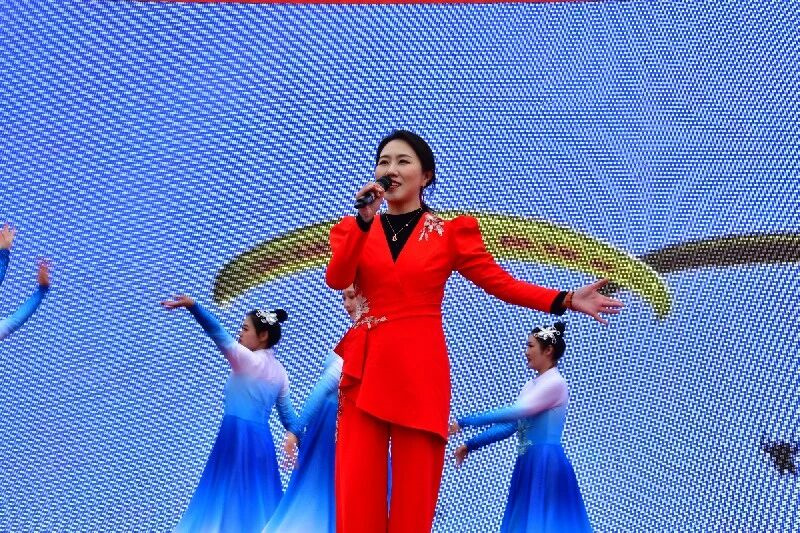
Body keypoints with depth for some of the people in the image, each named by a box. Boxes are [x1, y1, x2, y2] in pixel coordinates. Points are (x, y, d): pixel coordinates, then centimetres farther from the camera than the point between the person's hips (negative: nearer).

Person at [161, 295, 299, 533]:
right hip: (262, 438, 7)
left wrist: (192, 305, -30)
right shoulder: (279, 371, 13)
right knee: (257, 498, 11)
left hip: (236, 435, -7)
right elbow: (288, 414, 14)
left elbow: (218, 333, -20)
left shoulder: (246, 359, -7)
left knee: (226, 495, -2)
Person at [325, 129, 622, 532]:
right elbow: (335, 280, -7)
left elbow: (501, 282, 1)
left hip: (420, 368, -1)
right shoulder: (355, 228, 11)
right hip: (364, 366, 2)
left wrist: (567, 300, -9)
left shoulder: (450, 232, 7)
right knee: (357, 487, -2)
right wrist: (364, 220, -15)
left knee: (413, 489, 0)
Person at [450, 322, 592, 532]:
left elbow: (514, 412, -21)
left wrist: (465, 422, -21)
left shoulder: (555, 383, -11)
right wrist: (471, 445, 11)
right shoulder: (531, 386, 16)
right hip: (529, 464, 9)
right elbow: (509, 426, 17)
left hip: (547, 464, -9)